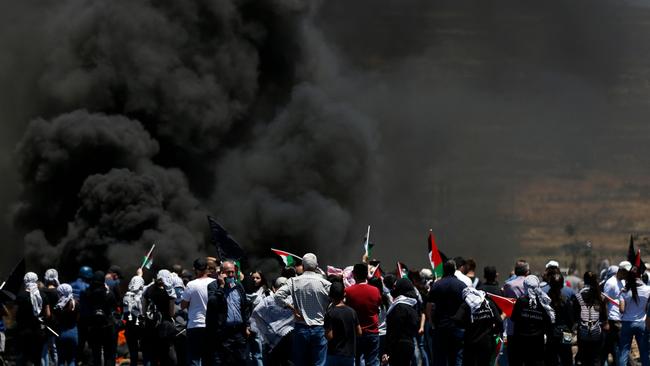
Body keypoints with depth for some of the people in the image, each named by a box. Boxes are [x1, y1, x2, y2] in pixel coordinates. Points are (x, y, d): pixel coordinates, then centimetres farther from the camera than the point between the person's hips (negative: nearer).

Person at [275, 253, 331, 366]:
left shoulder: (294, 282, -4)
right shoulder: (324, 283, -8)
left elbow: (278, 295, -12)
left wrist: (292, 308, -5)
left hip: (301, 328, 2)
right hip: (319, 328, -2)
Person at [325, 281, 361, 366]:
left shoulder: (330, 313, -13)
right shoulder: (352, 312, 2)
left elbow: (329, 336, -17)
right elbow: (359, 332, 7)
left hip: (335, 355, -4)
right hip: (350, 354, 4)